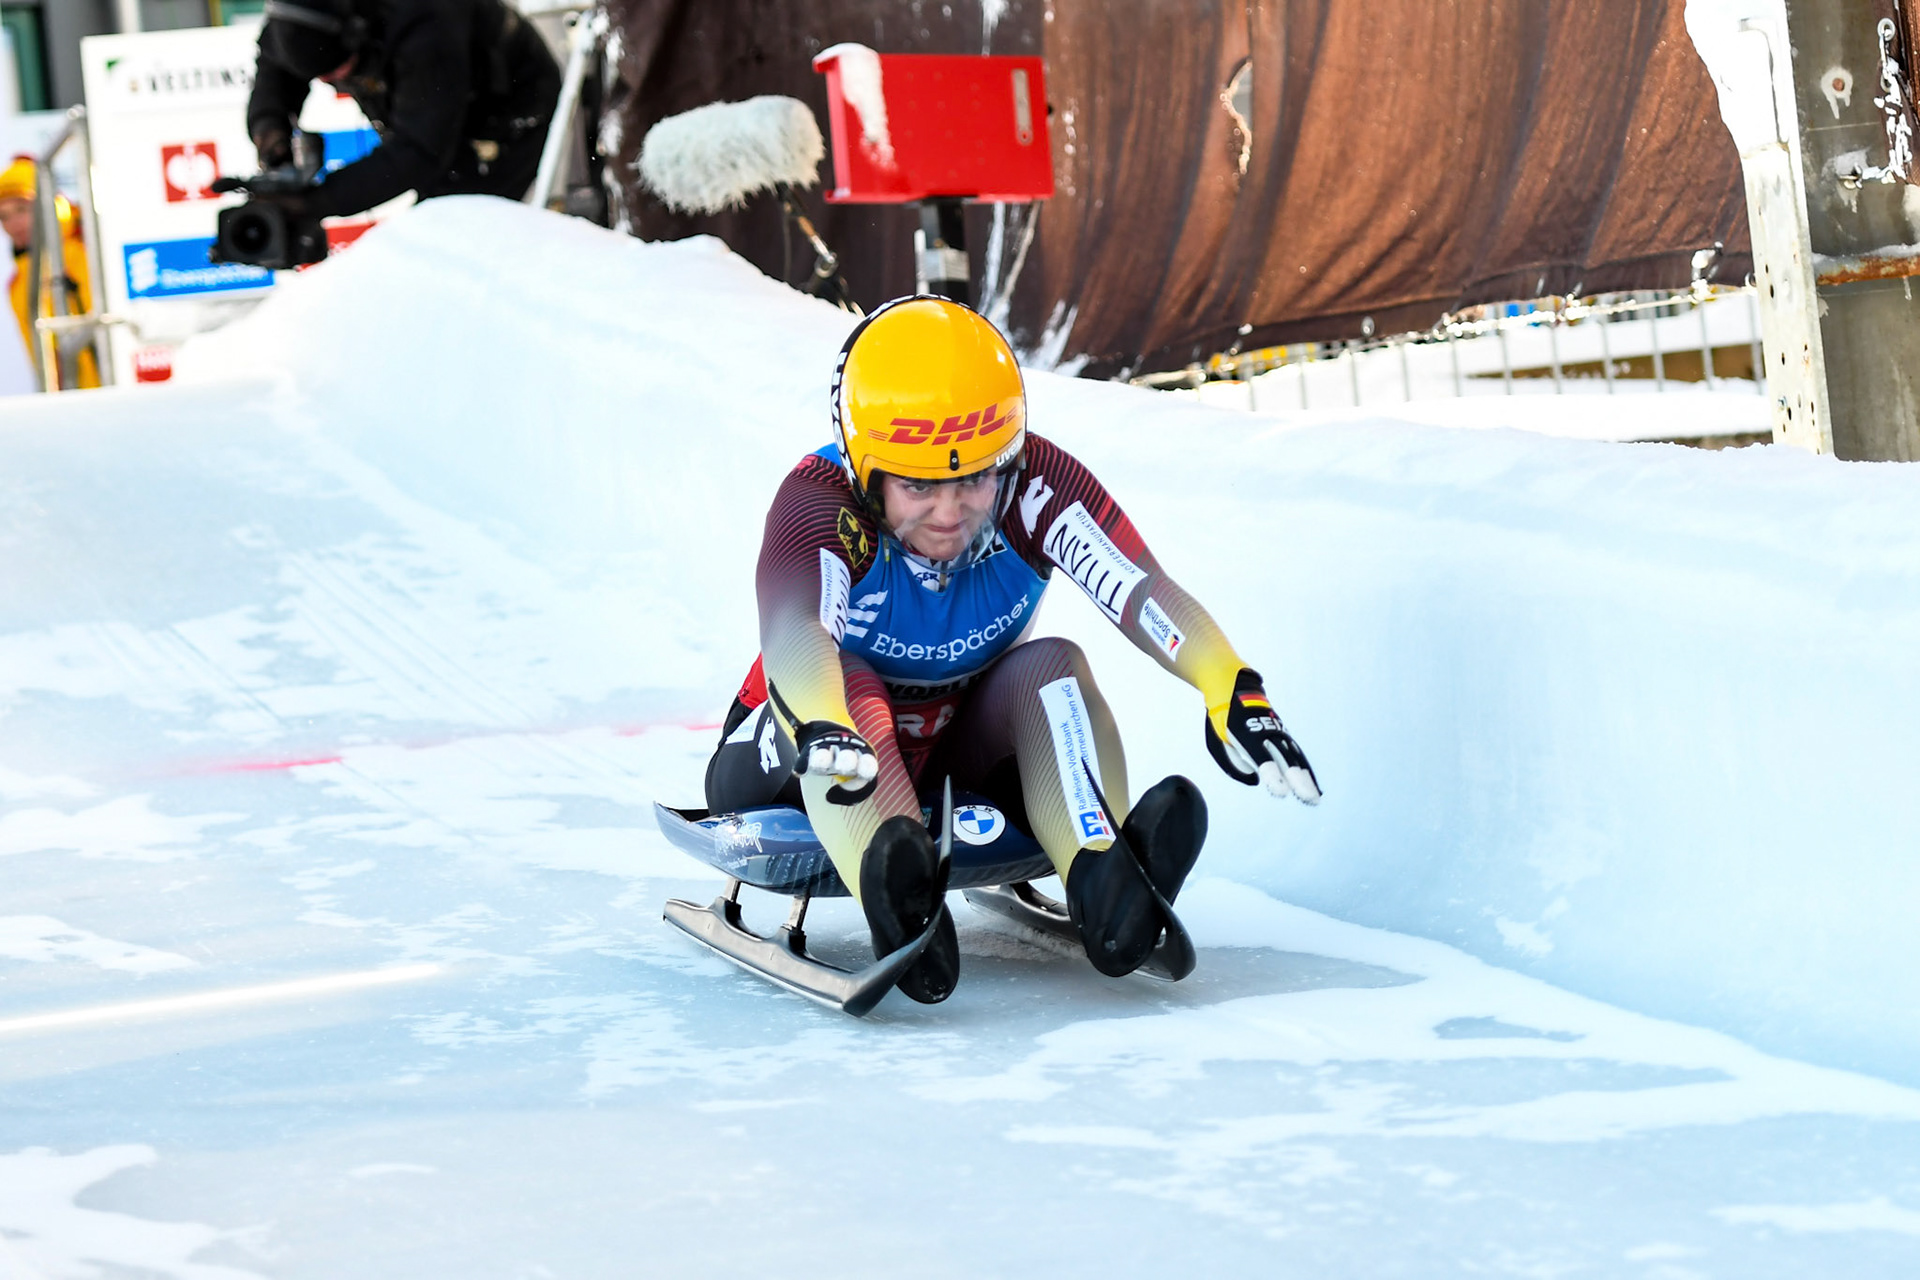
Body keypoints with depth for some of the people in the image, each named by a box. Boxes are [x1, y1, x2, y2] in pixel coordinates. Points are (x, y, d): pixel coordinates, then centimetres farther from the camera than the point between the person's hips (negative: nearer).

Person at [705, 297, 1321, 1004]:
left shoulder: (1038, 486, -19)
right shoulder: (818, 502, -27)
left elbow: (1147, 595, -31)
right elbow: (793, 634, -46)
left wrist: (1233, 691, -50)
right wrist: (822, 728, -69)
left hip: (969, 746, 3)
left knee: (1054, 664, -25)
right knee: (846, 683, -34)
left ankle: (1103, 885, -47)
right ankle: (897, 900, -59)